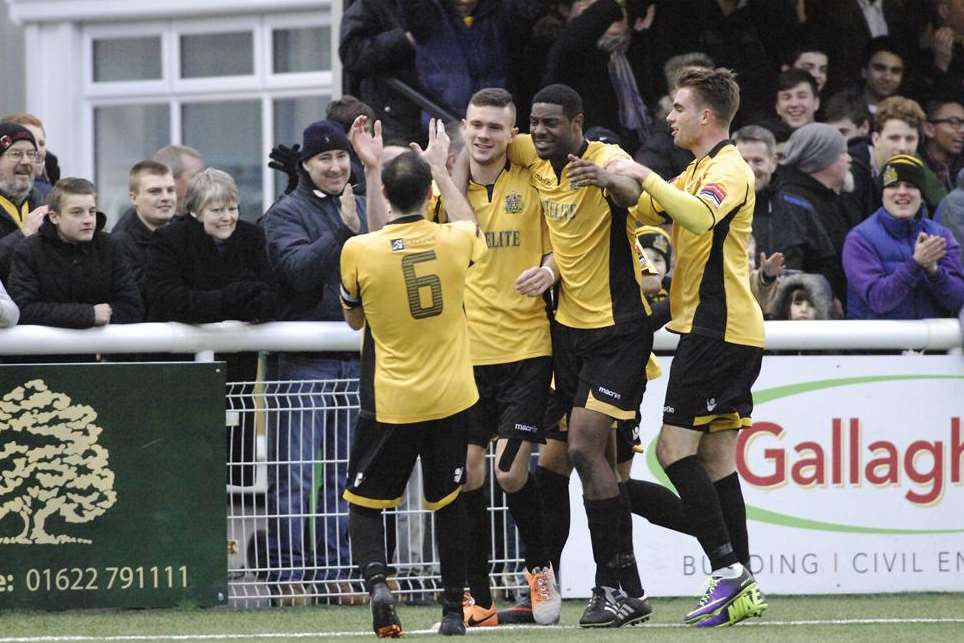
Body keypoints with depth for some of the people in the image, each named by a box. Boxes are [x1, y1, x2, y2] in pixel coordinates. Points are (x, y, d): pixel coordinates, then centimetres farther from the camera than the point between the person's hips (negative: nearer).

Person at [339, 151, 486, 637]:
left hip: (389, 403, -2)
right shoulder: (455, 240, -6)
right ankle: (453, 610, 14)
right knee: (449, 503, 14)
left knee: (364, 502, 9)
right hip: (450, 397, 2)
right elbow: (475, 236, 22)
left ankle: (375, 579, -16)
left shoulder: (358, 251, -12)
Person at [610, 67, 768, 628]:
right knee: (715, 456, 8)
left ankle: (727, 567, -14)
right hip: (715, 329, 10)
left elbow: (699, 217, -33)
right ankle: (742, 587, 7)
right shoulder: (699, 170, 19)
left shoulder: (729, 169, -13)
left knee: (675, 447, -12)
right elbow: (646, 211, 27)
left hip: (717, 329, -10)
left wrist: (646, 177, -28)